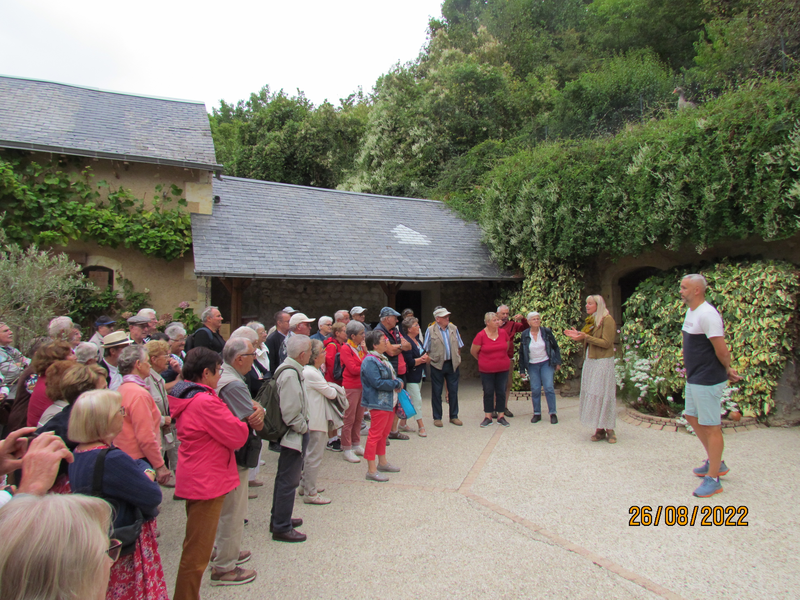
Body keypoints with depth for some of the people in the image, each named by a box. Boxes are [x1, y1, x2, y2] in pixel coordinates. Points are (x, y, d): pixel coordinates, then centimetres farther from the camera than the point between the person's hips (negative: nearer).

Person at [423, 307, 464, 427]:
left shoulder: (453, 328, 5)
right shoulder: (430, 330, -6)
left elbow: (459, 346, 12)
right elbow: (426, 349, -1)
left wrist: (457, 358, 6)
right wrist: (430, 359, -6)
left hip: (452, 364, 3)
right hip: (437, 365, -3)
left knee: (453, 391, 9)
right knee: (436, 392, 6)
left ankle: (454, 416, 23)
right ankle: (437, 418, 19)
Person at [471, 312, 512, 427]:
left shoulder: (503, 333, -1)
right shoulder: (481, 335, -12)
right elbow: (473, 351, -2)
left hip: (502, 368, 3)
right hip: (486, 369, -3)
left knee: (501, 391, 7)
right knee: (488, 392, 5)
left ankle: (501, 416, 17)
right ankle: (488, 417, 14)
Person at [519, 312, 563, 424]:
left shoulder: (546, 332, -2)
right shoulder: (524, 335, -1)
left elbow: (555, 347, 7)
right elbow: (521, 353, 5)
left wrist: (558, 362, 2)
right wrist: (522, 369, 4)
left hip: (546, 363, -1)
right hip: (532, 365, 1)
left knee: (549, 388, -7)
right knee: (535, 389, 1)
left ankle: (553, 413, 3)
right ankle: (537, 414, 12)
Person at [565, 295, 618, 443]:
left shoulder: (607, 319, -9)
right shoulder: (593, 320, 15)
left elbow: (606, 343, -16)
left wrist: (586, 336, -20)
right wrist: (578, 336, 3)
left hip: (603, 362, -8)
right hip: (590, 362, 8)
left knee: (604, 395, -5)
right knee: (593, 395, 6)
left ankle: (609, 430, 6)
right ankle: (599, 430, 11)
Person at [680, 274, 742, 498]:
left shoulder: (708, 314, -21)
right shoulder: (691, 312, 10)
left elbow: (721, 349, -21)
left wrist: (727, 370, -4)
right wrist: (727, 370, 14)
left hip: (708, 380, -10)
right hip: (693, 378, 10)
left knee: (711, 427, -1)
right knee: (692, 417, 21)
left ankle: (713, 479, 10)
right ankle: (715, 462, 36)